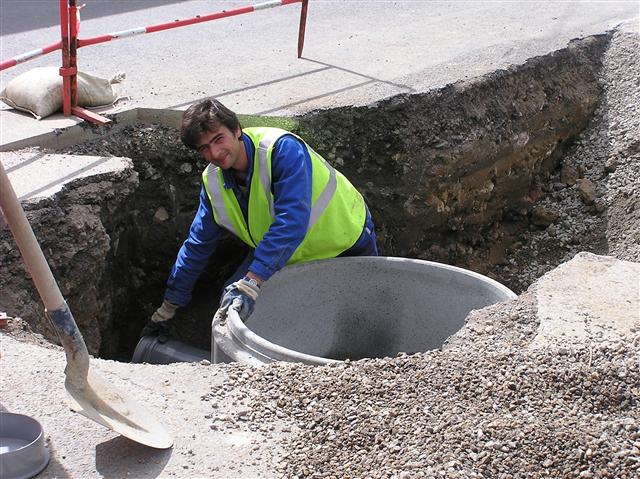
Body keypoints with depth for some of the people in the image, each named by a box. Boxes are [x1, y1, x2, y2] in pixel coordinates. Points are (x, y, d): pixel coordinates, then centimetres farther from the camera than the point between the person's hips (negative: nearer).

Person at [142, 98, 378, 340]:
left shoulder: (283, 149, -31)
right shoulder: (213, 180, -10)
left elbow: (292, 222, -42)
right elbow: (197, 245, 1)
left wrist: (252, 282, -51)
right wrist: (167, 309, 3)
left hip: (347, 245, -5)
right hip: (295, 257, 5)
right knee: (232, 299, -11)